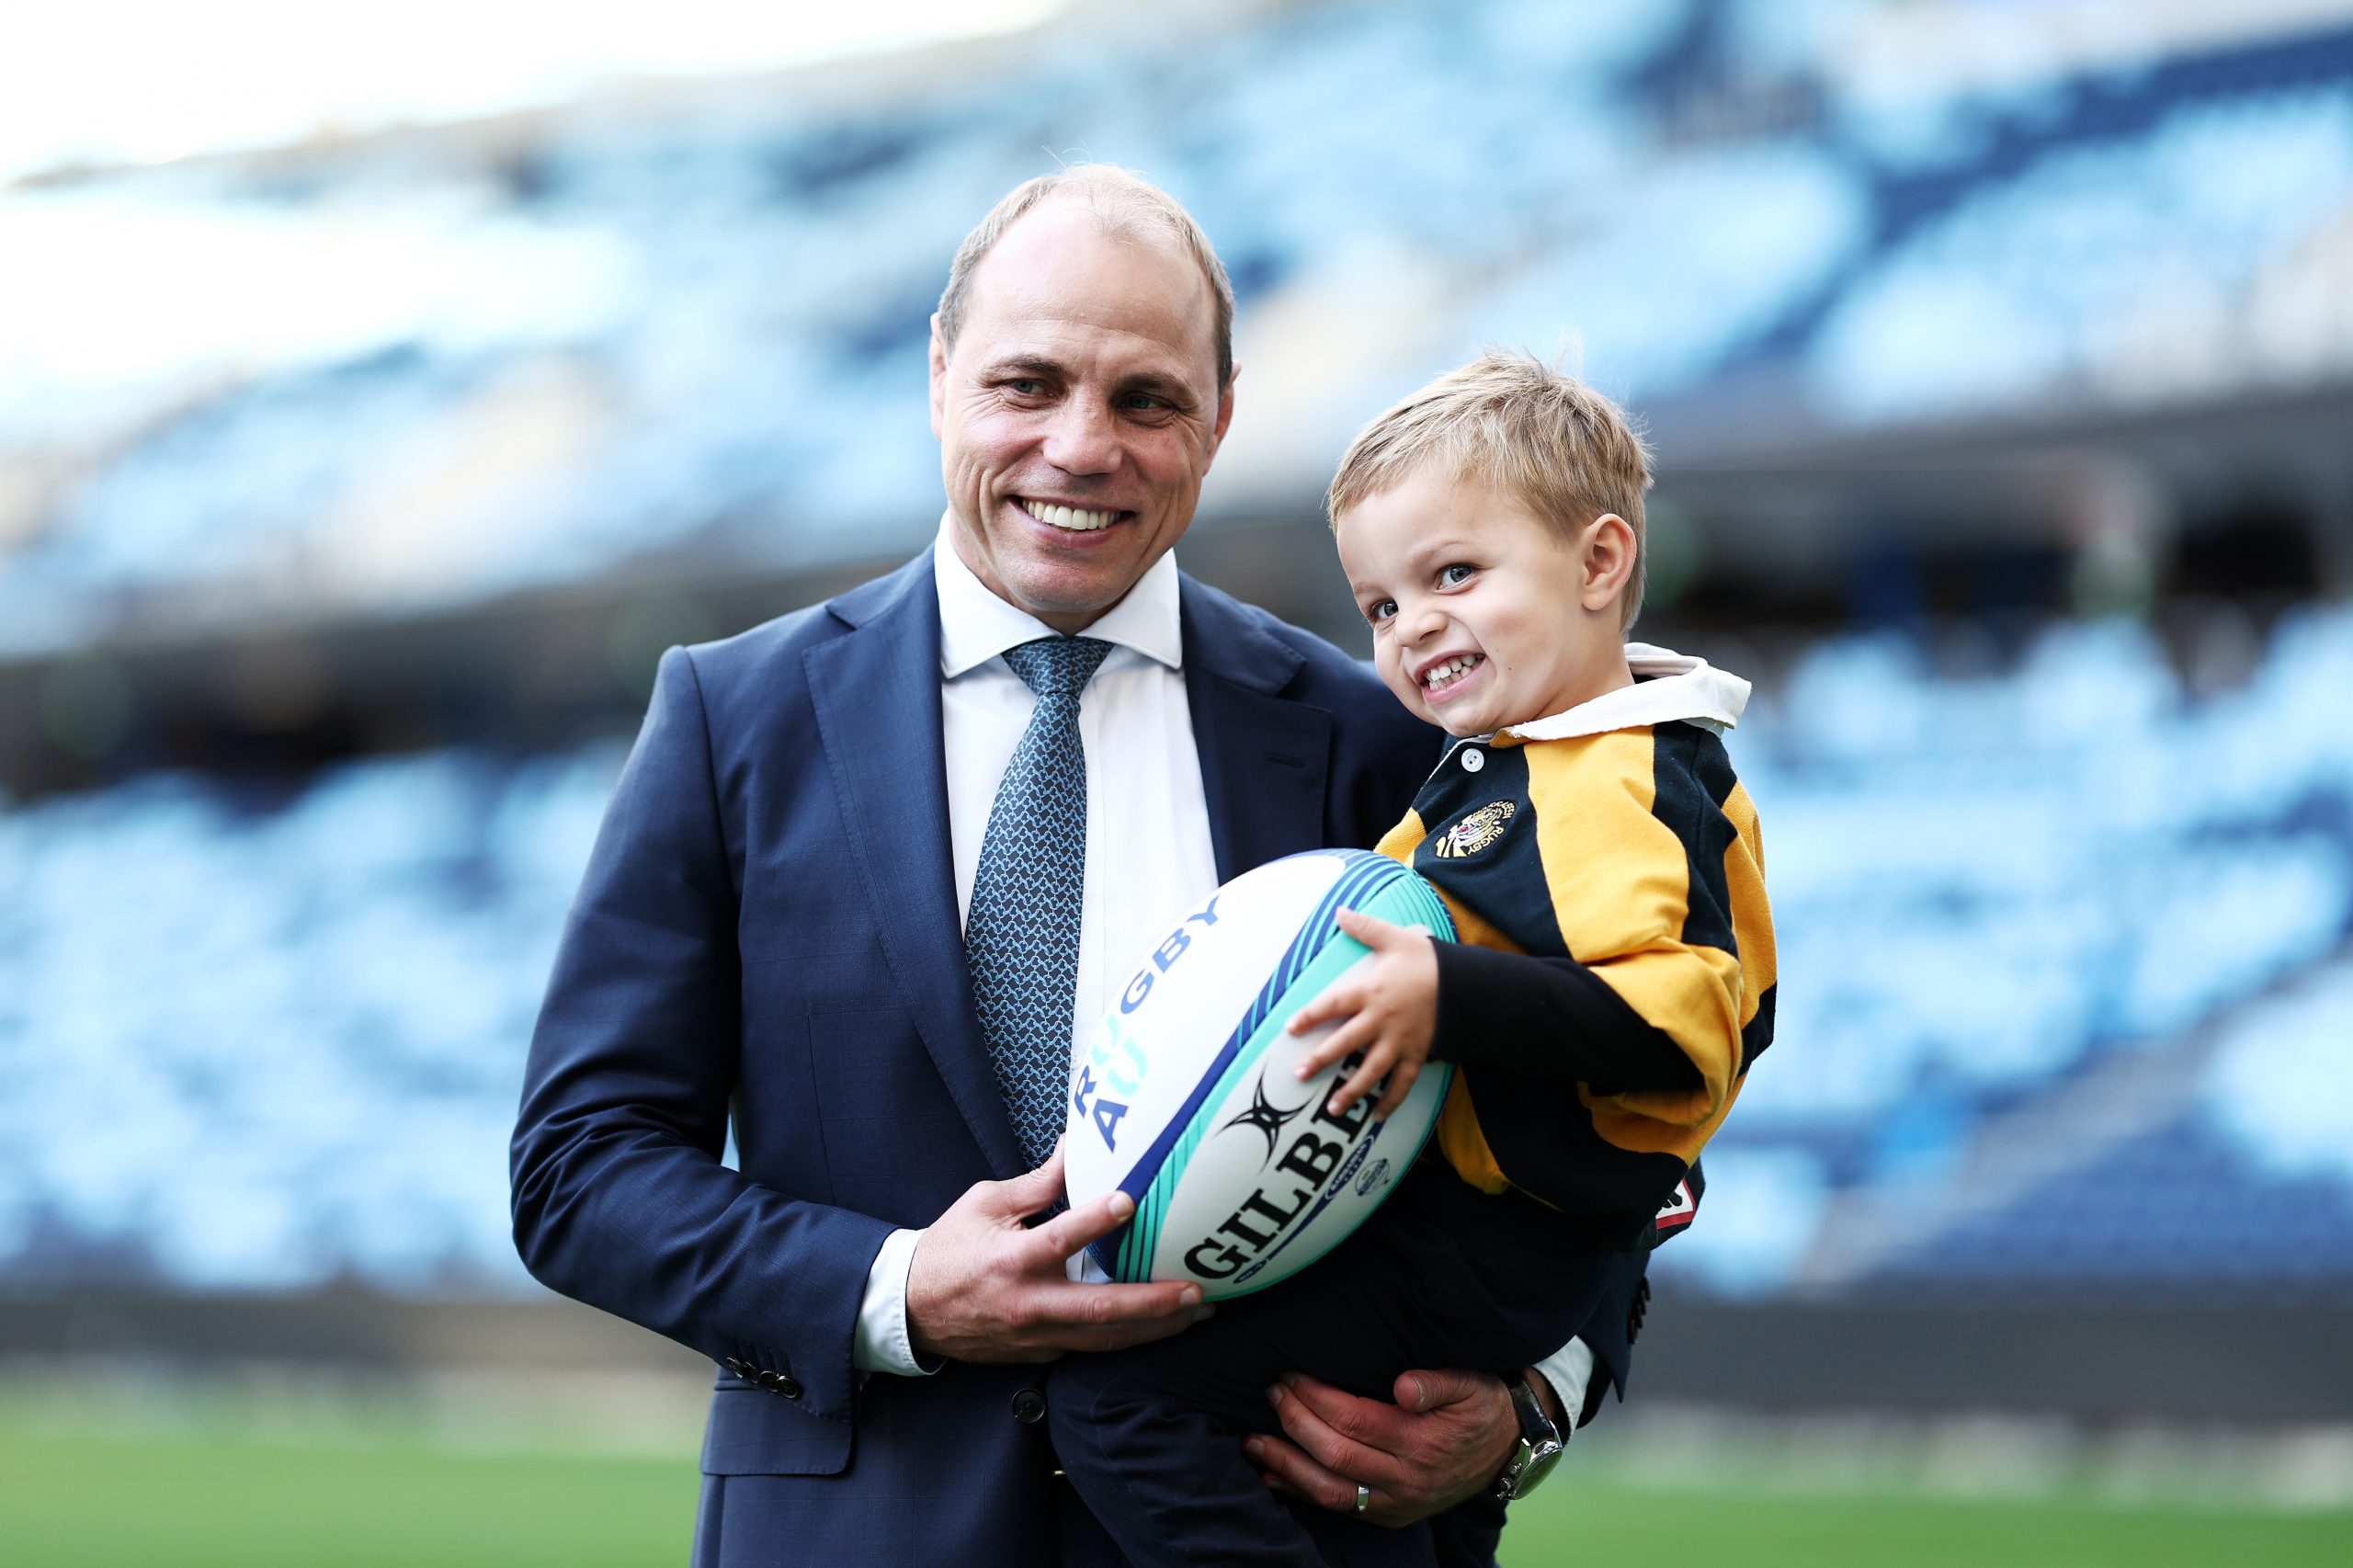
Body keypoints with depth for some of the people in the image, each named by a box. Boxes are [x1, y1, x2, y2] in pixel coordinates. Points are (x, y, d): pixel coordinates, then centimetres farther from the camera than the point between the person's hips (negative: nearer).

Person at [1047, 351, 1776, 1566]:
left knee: (1111, 1391, -18)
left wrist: (1451, 1000, -35)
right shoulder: (1519, 768, 15)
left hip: (1468, 1265, -11)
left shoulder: (1622, 792, -19)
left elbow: (1685, 1017, -30)